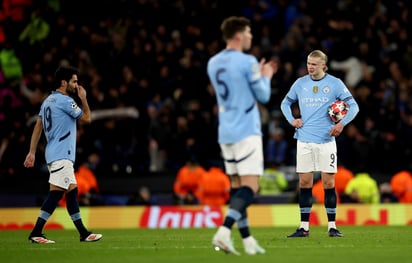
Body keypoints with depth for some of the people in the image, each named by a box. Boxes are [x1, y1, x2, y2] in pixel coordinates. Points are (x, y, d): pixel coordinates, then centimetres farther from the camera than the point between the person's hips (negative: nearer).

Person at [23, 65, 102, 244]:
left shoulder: (48, 101, 15)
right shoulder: (65, 101, -12)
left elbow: (38, 127, 14)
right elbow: (87, 118, -5)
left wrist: (32, 152, 13)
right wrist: (83, 99, 7)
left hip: (54, 154, 10)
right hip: (61, 154, -10)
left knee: (72, 190, 12)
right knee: (56, 192, -14)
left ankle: (83, 233, 15)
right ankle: (36, 233, -18)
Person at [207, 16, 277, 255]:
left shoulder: (213, 64, 11)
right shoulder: (247, 62, -11)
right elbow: (263, 96, -5)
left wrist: (260, 75, 27)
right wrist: (266, 77, 13)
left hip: (226, 133, 8)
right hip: (246, 132, -8)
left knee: (237, 186, 11)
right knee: (250, 187, -10)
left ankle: (247, 240, 12)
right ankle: (223, 232, -26)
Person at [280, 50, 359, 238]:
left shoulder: (335, 83, -1)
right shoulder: (300, 83, 8)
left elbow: (353, 106, 1)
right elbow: (285, 103, 21)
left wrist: (342, 123, -14)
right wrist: (292, 120, 4)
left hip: (326, 140, -2)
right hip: (304, 140, 2)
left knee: (328, 182, -2)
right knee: (304, 182, 2)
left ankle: (332, 226, 4)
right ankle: (304, 227, 6)